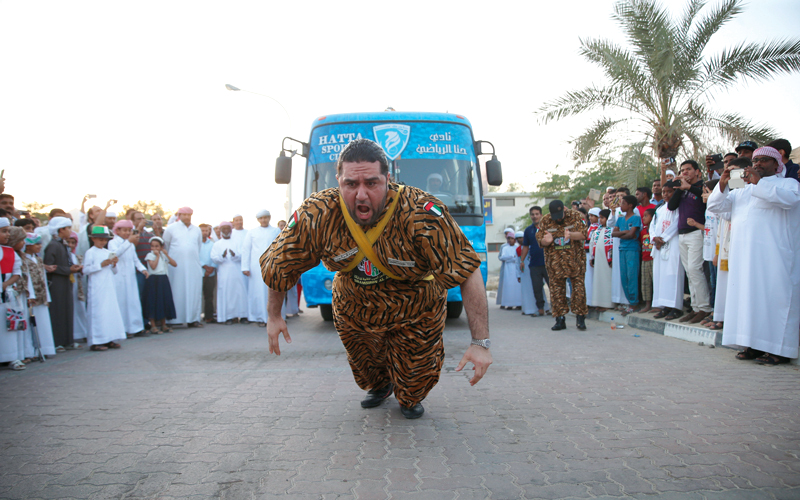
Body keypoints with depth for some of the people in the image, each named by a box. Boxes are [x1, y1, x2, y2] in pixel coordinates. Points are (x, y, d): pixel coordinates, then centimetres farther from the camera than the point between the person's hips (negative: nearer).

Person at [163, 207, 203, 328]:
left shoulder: (197, 230, 13)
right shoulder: (171, 229, 4)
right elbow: (165, 246, 12)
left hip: (193, 266, 3)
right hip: (176, 266, -3)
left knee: (194, 291, -2)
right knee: (177, 291, -3)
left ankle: (193, 319, 3)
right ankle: (176, 319, 1)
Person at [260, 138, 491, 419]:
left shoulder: (420, 214, -37)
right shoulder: (315, 215, -28)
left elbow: (469, 272, -35)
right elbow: (278, 266, -10)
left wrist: (480, 343, -38)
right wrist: (274, 316, 0)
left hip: (414, 311, -2)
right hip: (352, 309, 3)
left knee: (415, 377, 12)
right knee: (365, 368, 24)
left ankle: (410, 399, 49)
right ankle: (380, 386, 61)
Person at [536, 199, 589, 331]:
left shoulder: (575, 216, -2)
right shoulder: (545, 221, 2)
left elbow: (583, 234, -9)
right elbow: (540, 241, 2)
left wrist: (571, 235, -29)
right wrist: (547, 241, -22)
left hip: (574, 259, -2)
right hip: (555, 261, 2)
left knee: (578, 287, -3)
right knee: (556, 289, 3)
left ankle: (580, 318, 6)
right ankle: (560, 319, 10)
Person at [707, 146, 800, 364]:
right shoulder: (741, 191, 25)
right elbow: (715, 206, 18)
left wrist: (758, 182, -13)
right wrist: (722, 183, 2)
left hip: (773, 255, -5)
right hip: (743, 255, 6)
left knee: (774, 296, -8)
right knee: (747, 296, 2)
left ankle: (780, 348, -5)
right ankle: (753, 344, 6)